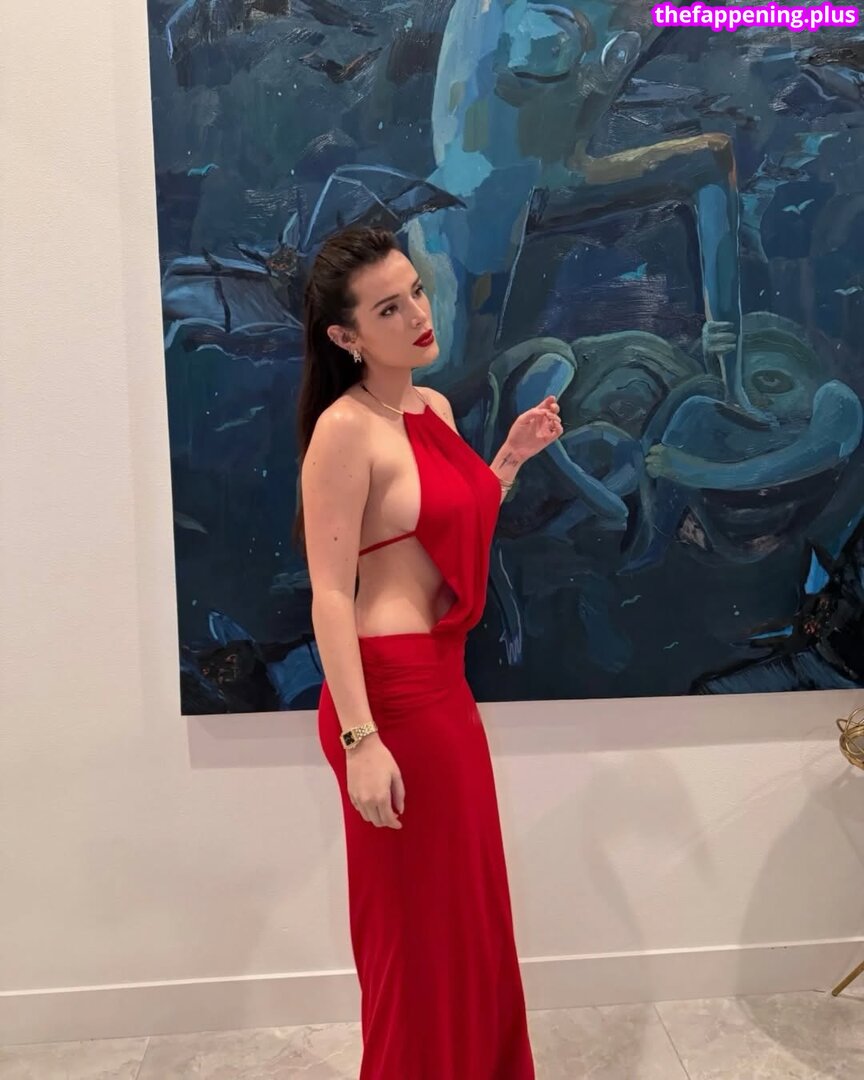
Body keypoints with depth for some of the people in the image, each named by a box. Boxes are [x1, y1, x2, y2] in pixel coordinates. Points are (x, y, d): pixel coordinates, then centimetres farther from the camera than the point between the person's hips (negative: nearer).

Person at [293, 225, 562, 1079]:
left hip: (444, 679, 9)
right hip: (393, 688, -9)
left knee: (467, 898, 22)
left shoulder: (434, 408, 9)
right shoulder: (344, 430, -16)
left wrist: (512, 455, 9)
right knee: (417, 914, 9)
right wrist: (361, 740, -23)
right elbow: (329, 596, -20)